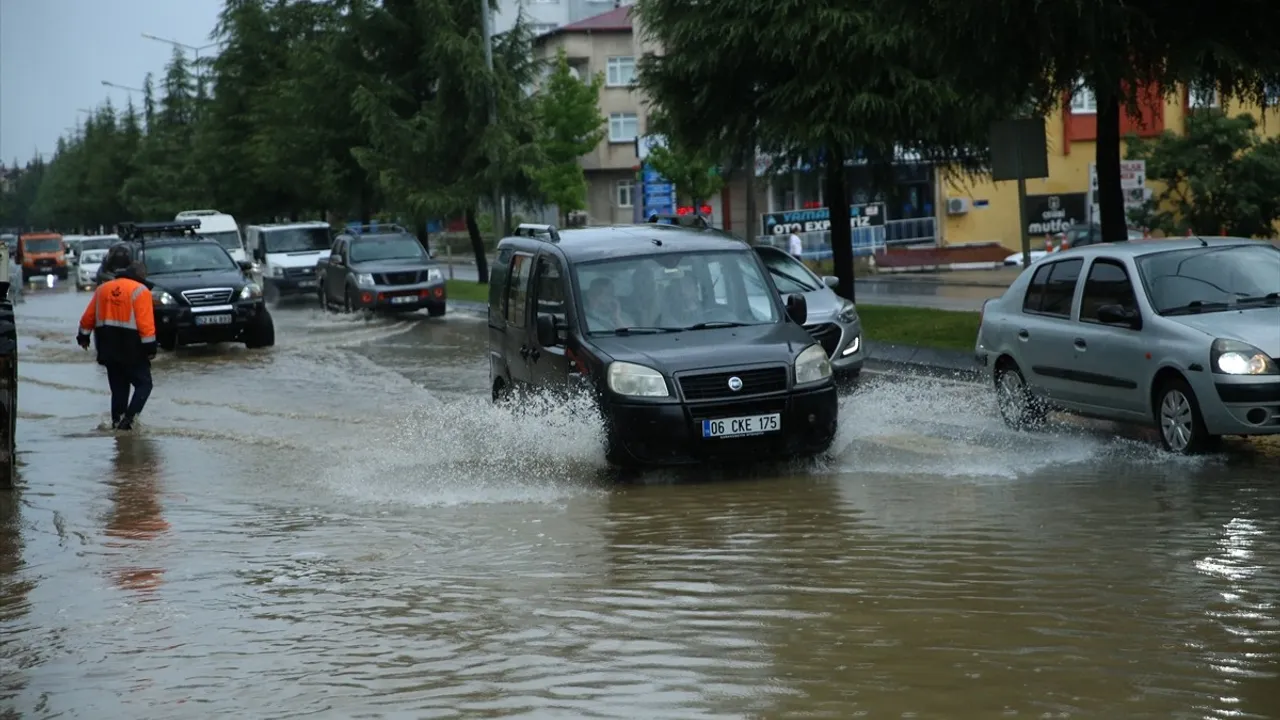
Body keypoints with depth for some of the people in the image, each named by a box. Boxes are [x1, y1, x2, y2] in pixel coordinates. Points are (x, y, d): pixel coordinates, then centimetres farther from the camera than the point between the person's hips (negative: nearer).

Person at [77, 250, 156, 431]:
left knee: (118, 386, 16)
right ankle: (128, 417, -15)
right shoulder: (140, 291, -7)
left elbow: (88, 316, 14)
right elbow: (145, 322, -15)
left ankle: (117, 420, 13)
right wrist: (150, 347, -13)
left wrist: (84, 335, 25)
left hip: (108, 346, 6)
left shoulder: (102, 289, 11)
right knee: (143, 383, 1)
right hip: (131, 348, -6)